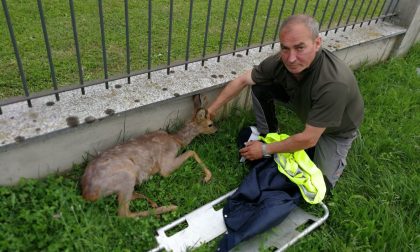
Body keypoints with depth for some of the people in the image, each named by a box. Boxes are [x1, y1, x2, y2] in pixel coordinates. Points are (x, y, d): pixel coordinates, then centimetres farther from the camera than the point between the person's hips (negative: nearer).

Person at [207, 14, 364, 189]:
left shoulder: (334, 84, -43)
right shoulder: (281, 61, -28)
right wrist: (212, 108, -9)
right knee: (260, 86, -14)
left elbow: (309, 139, -34)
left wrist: (265, 150, -23)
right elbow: (242, 80, -13)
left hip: (337, 128, -4)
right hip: (303, 102, 4)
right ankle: (268, 134, 8)